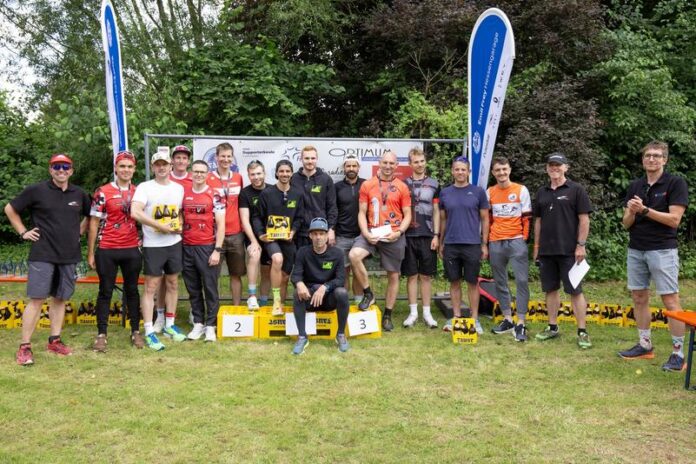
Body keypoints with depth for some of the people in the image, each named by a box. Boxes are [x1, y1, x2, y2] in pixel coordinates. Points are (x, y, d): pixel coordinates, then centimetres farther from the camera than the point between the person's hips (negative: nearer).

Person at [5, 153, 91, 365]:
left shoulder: (79, 194, 7)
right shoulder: (36, 191, -3)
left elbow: (90, 215, 24)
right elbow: (10, 208, 7)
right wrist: (23, 232, 1)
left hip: (69, 256, 4)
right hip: (43, 255, -4)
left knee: (60, 298, 10)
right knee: (36, 299, -6)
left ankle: (54, 341, 21)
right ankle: (25, 346, 0)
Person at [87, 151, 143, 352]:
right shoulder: (103, 192, -4)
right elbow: (94, 224, -1)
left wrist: (143, 242, 4)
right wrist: (90, 253, -2)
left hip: (132, 250, 3)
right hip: (107, 251, -3)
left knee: (132, 290, 11)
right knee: (106, 292, 5)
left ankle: (136, 332, 20)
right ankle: (101, 335, 14)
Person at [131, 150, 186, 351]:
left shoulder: (179, 188, 9)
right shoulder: (144, 187, -8)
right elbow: (135, 212, -22)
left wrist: (179, 226, 0)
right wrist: (161, 226, -21)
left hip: (174, 243, 5)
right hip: (153, 245, -5)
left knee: (173, 284, 12)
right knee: (150, 287, -3)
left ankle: (169, 325, 26)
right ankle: (149, 332, 2)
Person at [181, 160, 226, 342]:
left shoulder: (214, 195, -2)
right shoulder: (183, 194, 8)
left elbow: (220, 224, -5)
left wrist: (217, 250, -12)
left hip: (207, 247, -4)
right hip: (187, 248, 4)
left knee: (210, 288, 1)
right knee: (193, 289, 10)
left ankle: (211, 325, 9)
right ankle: (198, 324, 20)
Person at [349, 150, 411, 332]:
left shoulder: (402, 187, 2)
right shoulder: (367, 185, 3)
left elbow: (407, 215, 3)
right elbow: (362, 213, 3)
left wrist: (399, 232, -14)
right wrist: (366, 233, -12)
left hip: (394, 236, 0)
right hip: (371, 233, 0)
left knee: (393, 275, 8)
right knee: (353, 255, -27)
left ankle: (387, 315, 24)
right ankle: (368, 294, -7)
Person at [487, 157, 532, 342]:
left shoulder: (521, 190, 1)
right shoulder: (489, 193, 8)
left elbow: (526, 218, 2)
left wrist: (524, 239, -4)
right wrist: (486, 242, 7)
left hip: (516, 242, -3)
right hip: (495, 243, 3)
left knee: (522, 281, -7)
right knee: (500, 282, 9)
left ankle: (521, 324, -2)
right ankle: (507, 320, 21)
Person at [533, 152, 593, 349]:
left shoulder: (576, 190, -2)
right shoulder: (541, 192, 13)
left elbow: (584, 219, -5)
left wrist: (581, 245, -12)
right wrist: (536, 246, 12)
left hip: (569, 250, -5)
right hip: (546, 250, 5)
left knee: (575, 291, -2)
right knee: (550, 289, 10)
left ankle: (582, 331, 4)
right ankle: (552, 327, 20)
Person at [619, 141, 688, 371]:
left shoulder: (676, 183, -5)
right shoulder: (635, 186, 10)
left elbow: (674, 219, -14)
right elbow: (626, 223, 9)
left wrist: (644, 210, -20)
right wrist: (631, 212, -12)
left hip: (662, 250, -6)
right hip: (636, 250, 6)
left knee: (670, 301, -5)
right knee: (639, 298, 10)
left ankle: (679, 352, 2)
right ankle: (645, 345, 21)